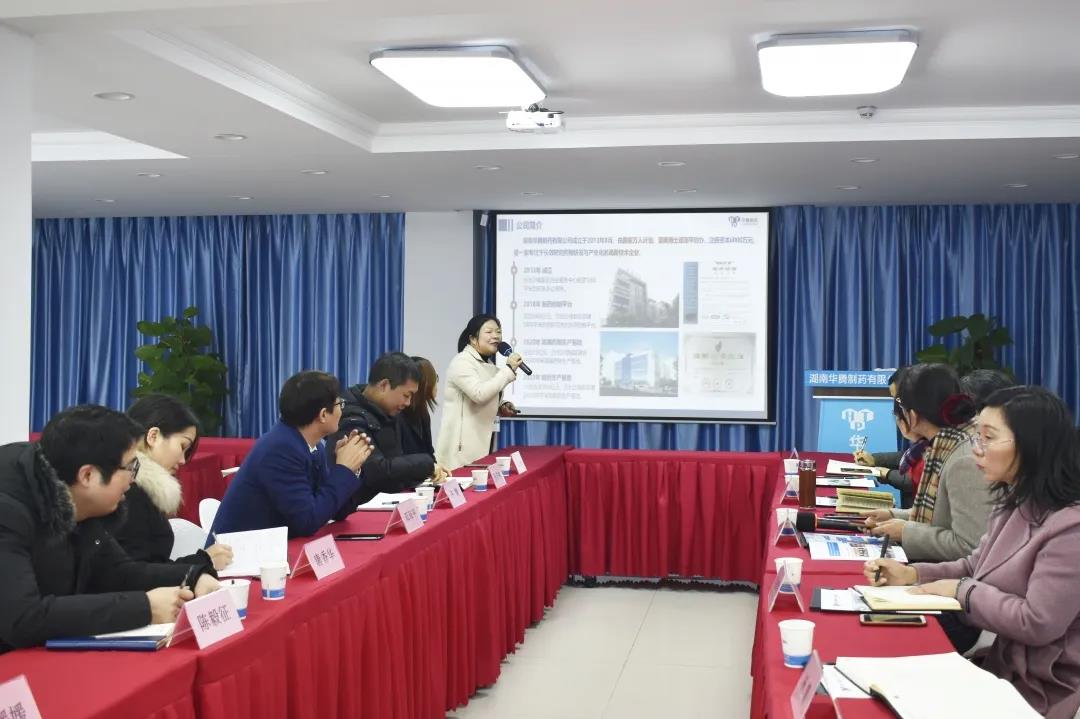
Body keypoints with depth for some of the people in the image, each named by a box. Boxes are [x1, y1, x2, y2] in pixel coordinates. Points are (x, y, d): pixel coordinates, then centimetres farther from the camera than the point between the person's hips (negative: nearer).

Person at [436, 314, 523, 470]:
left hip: (483, 441, 8)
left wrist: (502, 407, 4)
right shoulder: (461, 362, -12)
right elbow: (479, 394, -26)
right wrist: (508, 369, -20)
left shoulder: (489, 364, 15)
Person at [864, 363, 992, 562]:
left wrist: (907, 532, -15)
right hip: (936, 566, 8)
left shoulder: (965, 461, -22)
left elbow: (968, 545, -25)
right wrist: (894, 516, 9)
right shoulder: (944, 446, 6)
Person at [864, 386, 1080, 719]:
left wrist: (962, 590, -15)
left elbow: (1037, 623, -27)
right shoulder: (1013, 505, 6)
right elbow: (976, 566, 16)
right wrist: (912, 574, 0)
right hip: (1005, 670, 8)